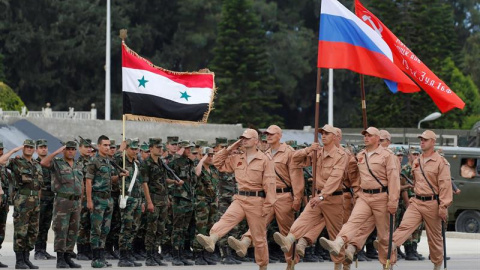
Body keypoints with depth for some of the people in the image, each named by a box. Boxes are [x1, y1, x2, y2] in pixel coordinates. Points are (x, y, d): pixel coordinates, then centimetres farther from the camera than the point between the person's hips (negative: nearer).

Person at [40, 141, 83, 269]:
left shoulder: (78, 166, 14)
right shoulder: (57, 163, -3)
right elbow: (43, 162, -23)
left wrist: (80, 202, 13)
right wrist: (57, 151, -23)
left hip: (75, 202, 6)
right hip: (62, 202, -6)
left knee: (72, 231, 6)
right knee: (61, 230, -7)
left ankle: (68, 258, 12)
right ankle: (60, 260, -5)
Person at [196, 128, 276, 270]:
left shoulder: (265, 160, -5)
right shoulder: (237, 159, 12)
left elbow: (269, 184, -9)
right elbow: (217, 162, 18)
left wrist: (268, 205, -13)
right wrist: (230, 149, 7)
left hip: (256, 201, -4)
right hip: (240, 199, 4)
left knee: (259, 236, 5)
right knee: (226, 219, -25)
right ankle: (211, 240, -49)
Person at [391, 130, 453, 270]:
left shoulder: (441, 162, -8)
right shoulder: (416, 162, 12)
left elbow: (445, 185, -13)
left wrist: (443, 206, -17)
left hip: (432, 203, -4)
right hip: (416, 202, 4)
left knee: (434, 236, 7)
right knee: (404, 226, -16)